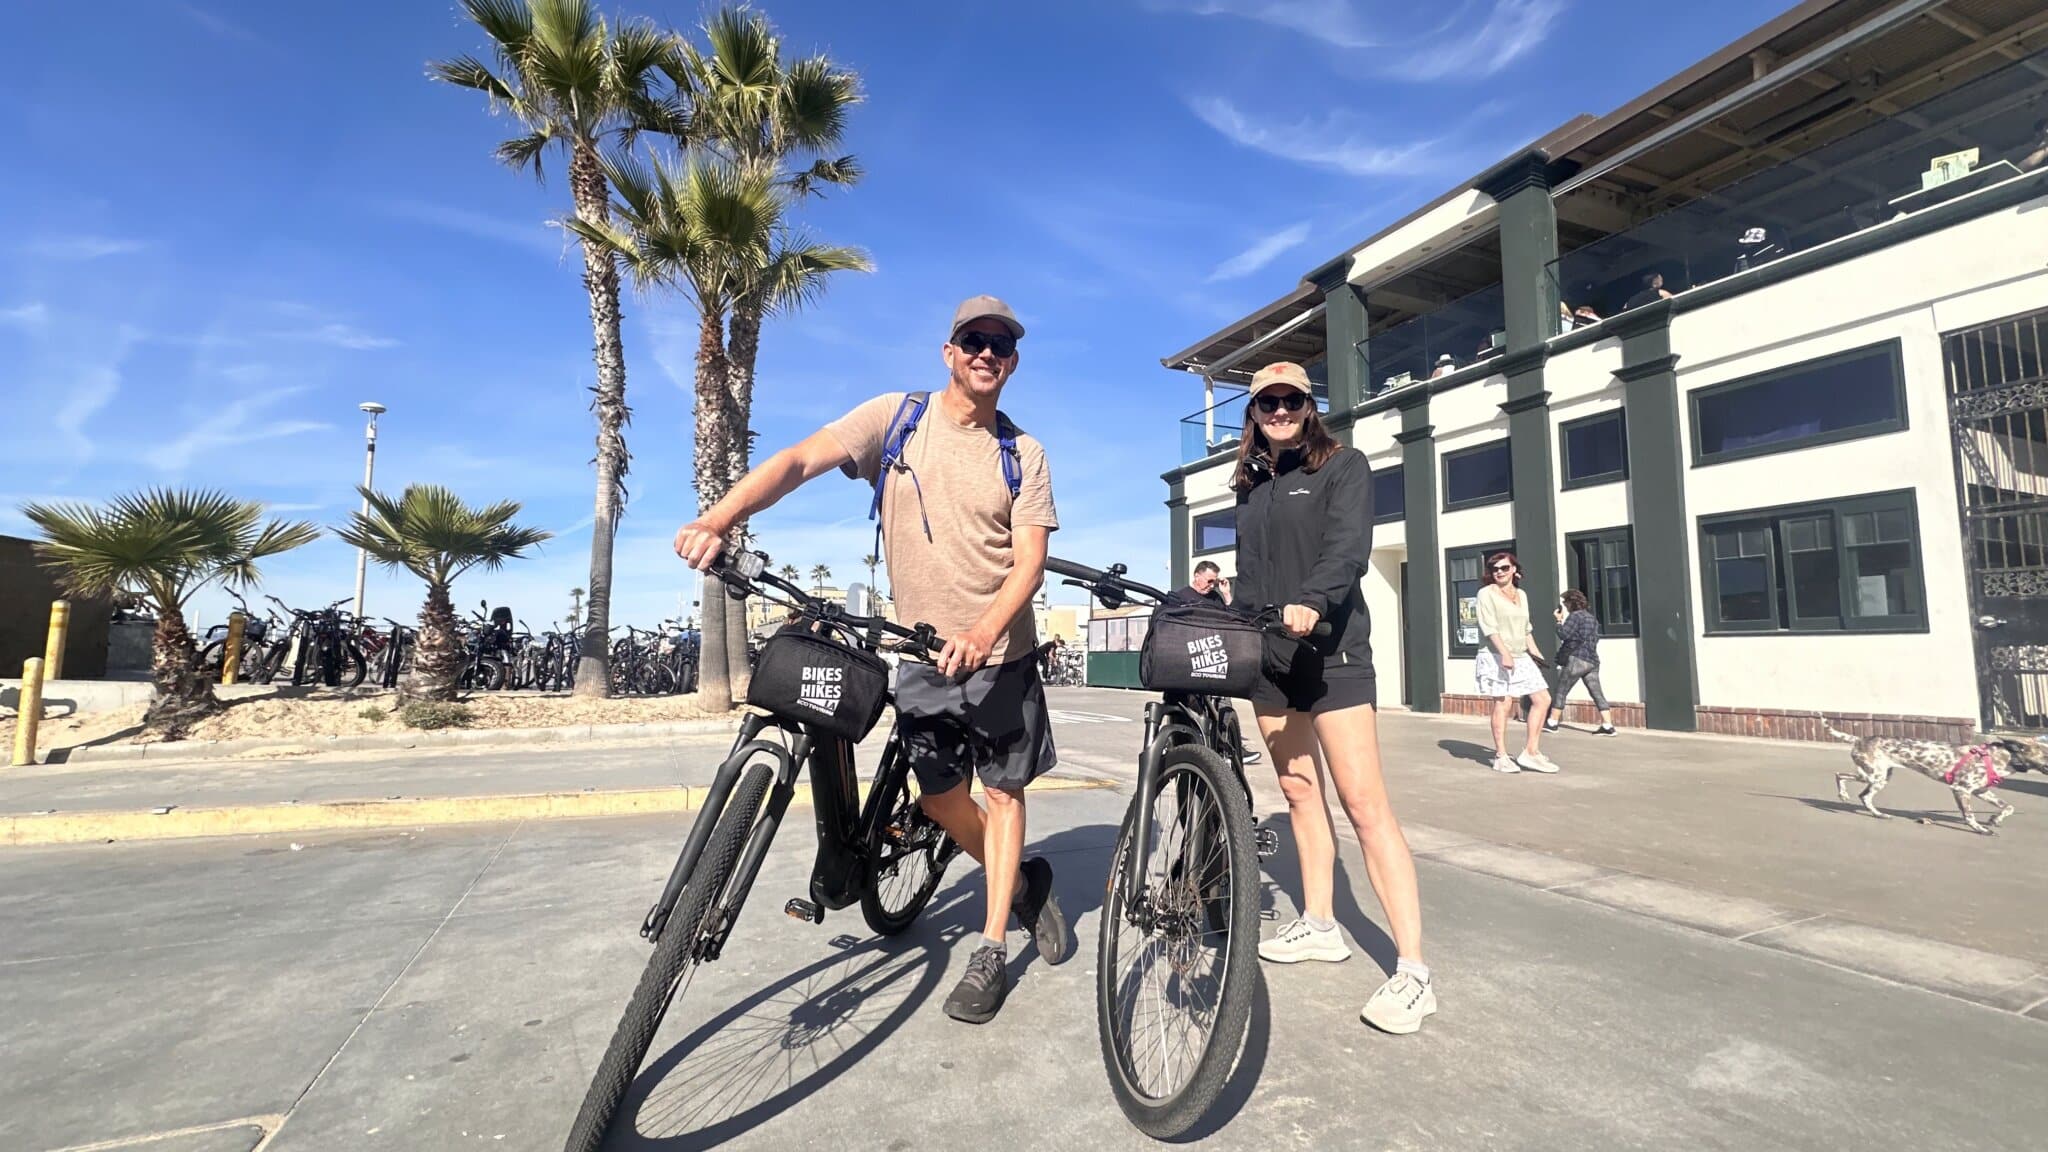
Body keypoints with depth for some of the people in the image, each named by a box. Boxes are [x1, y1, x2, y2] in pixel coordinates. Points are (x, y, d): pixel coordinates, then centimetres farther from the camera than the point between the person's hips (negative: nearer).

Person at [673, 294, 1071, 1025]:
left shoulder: (1023, 454, -3)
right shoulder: (896, 418, -4)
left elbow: (1030, 560, -11)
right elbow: (800, 460, -17)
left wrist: (982, 632, -29)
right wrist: (717, 519, -34)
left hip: (1001, 651, 0)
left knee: (1003, 791, 6)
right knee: (940, 798, 10)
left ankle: (992, 949, 22)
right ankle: (1021, 882, 37)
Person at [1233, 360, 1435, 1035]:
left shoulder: (1342, 466, 0)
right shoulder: (1250, 486, 18)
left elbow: (1348, 548, -16)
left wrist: (1311, 601, -34)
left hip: (1329, 649, -6)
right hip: (1267, 653, 7)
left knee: (1365, 804, -11)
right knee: (1298, 788, 12)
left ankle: (1413, 971, -6)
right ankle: (1319, 925, 25)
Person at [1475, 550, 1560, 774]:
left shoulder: (1521, 595, 16)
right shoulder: (1487, 593, -4)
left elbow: (1525, 627, 23)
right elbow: (1489, 626, -14)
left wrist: (1533, 649, 10)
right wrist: (1504, 653, -23)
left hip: (1520, 657, 7)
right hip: (1495, 656, -7)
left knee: (1543, 699, 1)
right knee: (1503, 704, -8)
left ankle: (1531, 752, 8)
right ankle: (1501, 757, 1)